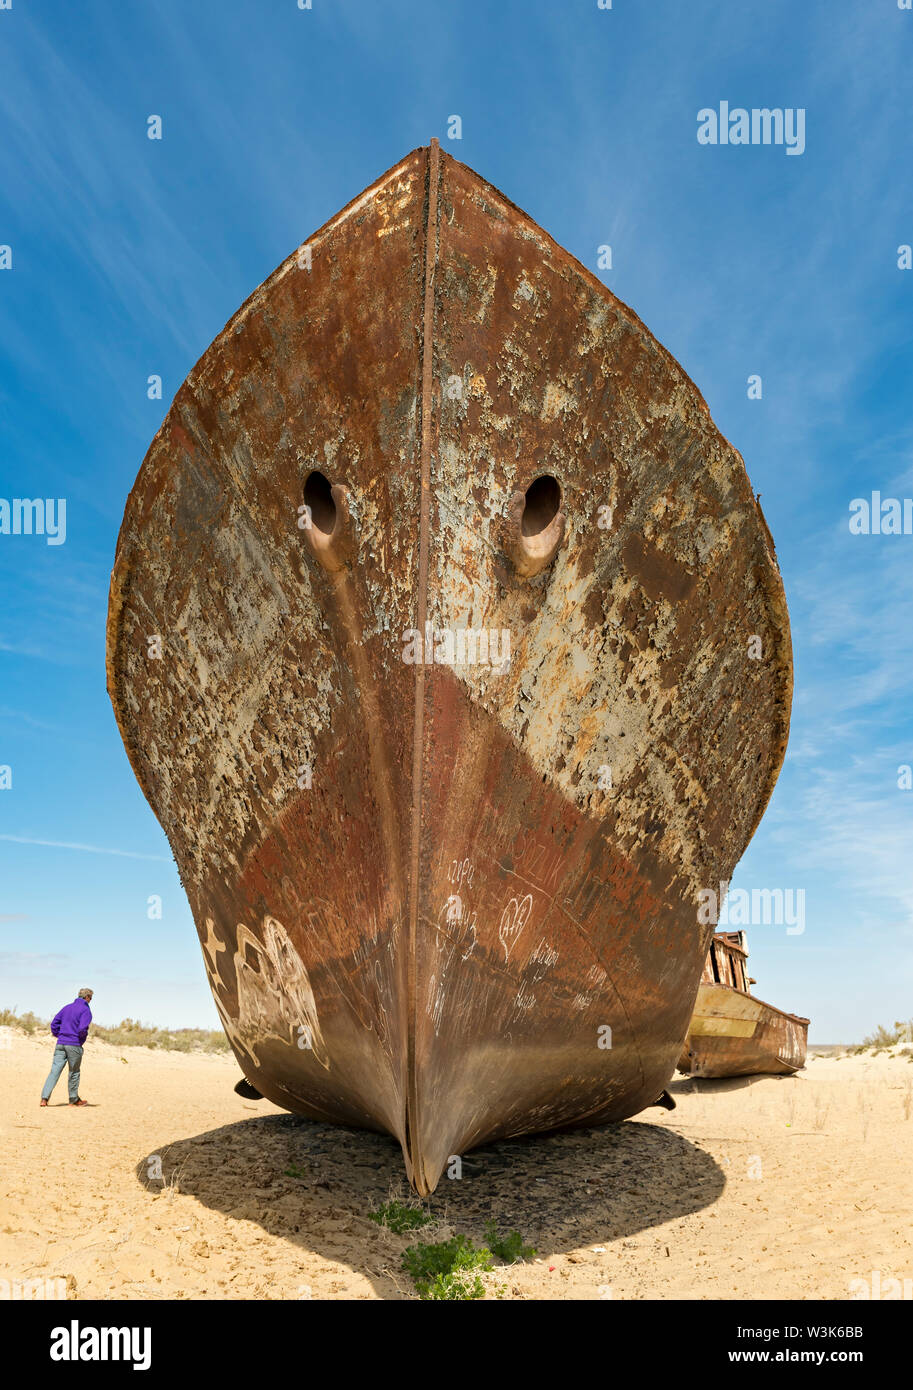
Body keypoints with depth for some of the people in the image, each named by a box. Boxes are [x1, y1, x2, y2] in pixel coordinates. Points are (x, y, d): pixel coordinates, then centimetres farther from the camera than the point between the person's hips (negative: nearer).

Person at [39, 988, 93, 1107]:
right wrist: (84, 1036, 0)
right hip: (74, 1045, -5)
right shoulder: (86, 1010, -7)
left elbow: (54, 1023, 12)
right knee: (74, 1072, 8)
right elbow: (82, 1028, -20)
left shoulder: (67, 1007, 14)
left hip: (61, 1044, 5)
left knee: (55, 1070, 1)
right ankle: (74, 1099, 18)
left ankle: (44, 1098, -9)